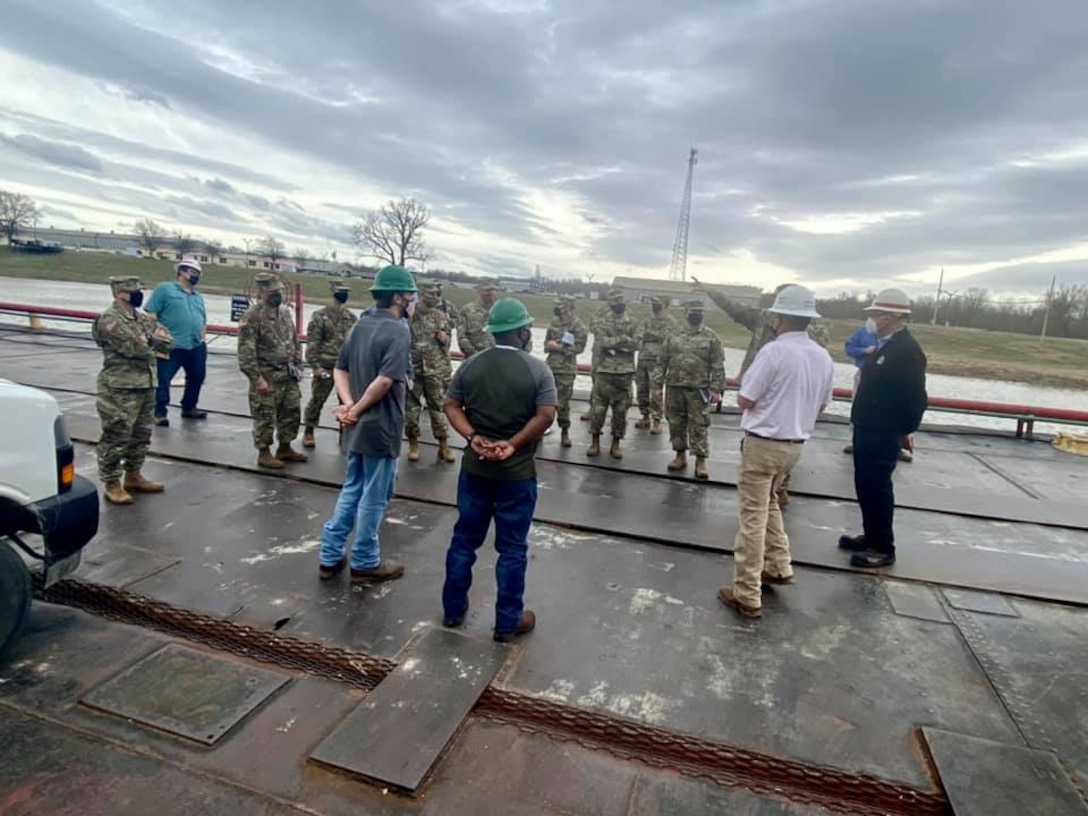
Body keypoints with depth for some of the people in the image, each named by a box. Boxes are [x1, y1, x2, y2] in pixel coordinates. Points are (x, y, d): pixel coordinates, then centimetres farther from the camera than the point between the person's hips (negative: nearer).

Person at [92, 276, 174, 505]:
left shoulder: (142, 318, 15)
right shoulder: (109, 320, -12)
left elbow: (168, 340, 8)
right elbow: (133, 346, -23)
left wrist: (150, 338, -11)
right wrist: (153, 340, -4)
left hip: (146, 385, 9)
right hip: (120, 389, -9)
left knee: (141, 435, 16)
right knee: (116, 437, -2)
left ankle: (133, 476, 29)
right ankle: (112, 484, 6)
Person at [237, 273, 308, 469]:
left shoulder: (285, 311, 10)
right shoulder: (253, 315, -15)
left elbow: (294, 341, 19)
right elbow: (246, 350, -18)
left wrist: (298, 366, 14)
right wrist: (257, 378, -21)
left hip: (289, 375, 8)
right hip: (267, 376, -8)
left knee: (292, 412, 14)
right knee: (265, 417, 2)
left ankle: (285, 448, 29)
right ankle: (264, 453, 15)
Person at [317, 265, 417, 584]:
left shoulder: (361, 325, 10)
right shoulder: (398, 330, -17)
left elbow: (340, 369, 9)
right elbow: (385, 380, -27)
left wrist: (349, 404, -4)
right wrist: (357, 409, -15)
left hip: (358, 425, 8)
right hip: (381, 427, -8)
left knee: (352, 490, 20)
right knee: (374, 497, 6)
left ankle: (330, 557, 27)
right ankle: (365, 563, 21)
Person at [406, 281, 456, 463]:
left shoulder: (441, 316, 5)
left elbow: (448, 340, 13)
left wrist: (445, 338, -6)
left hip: (435, 371, 2)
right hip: (412, 370, -2)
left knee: (438, 408, 8)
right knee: (411, 408, 7)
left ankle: (444, 445, 17)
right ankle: (413, 444, 22)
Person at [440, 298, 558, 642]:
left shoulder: (470, 365, 2)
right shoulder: (538, 369, -10)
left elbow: (451, 406, -1)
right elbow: (546, 416, -17)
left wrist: (473, 437, -10)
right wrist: (513, 444, -14)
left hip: (474, 466, 4)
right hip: (518, 472, -4)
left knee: (465, 539, 17)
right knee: (512, 548, 8)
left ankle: (453, 609, 30)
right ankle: (508, 622, 20)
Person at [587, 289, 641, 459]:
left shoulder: (633, 322, 7)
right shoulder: (602, 322, 3)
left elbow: (637, 343, -6)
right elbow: (602, 343, -12)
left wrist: (613, 343, -11)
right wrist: (622, 339, -14)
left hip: (625, 371, 1)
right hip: (605, 370, -1)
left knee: (621, 409, 5)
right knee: (599, 407, 2)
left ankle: (616, 443, 15)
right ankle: (595, 442, 13)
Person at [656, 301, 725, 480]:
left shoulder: (711, 338, 0)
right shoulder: (673, 336, 8)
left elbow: (718, 366, -3)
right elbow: (662, 362, 8)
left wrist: (716, 389, -10)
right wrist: (657, 384, 1)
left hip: (698, 389, -3)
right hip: (674, 387, 3)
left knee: (698, 426, -1)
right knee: (676, 423, 10)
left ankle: (701, 461, 6)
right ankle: (680, 456, 24)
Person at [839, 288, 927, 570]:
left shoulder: (908, 350, -18)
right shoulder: (884, 345, 12)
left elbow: (916, 398, -20)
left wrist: (905, 430, -12)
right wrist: (861, 420, 16)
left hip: (883, 434, -9)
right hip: (867, 429, 9)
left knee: (877, 488, -1)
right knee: (865, 486, 17)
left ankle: (883, 548, 12)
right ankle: (871, 537, 31)